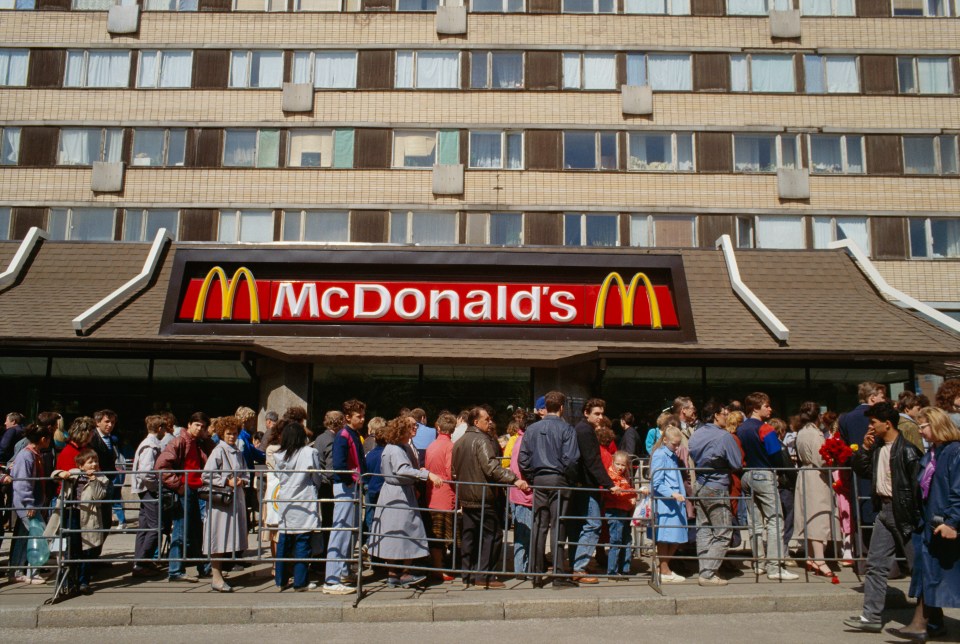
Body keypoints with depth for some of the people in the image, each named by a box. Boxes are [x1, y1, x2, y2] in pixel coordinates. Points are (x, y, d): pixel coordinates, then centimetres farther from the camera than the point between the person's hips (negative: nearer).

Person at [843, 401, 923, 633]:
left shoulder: (906, 449, -16)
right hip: (884, 511, 8)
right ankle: (872, 616, 10)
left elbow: (918, 483, -18)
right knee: (875, 565, 6)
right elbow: (860, 470, 16)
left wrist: (917, 517, -19)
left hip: (904, 513, -8)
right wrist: (865, 448, 1)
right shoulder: (877, 447, 8)